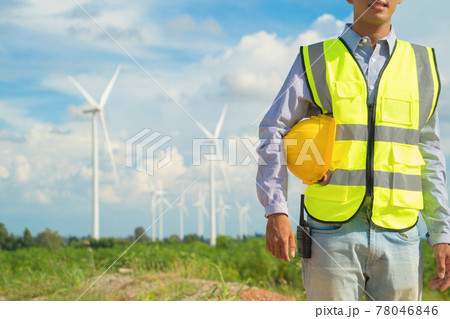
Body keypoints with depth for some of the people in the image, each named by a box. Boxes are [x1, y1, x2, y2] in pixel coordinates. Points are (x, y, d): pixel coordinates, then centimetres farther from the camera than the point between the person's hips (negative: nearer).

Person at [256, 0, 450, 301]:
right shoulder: (316, 62, 3)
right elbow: (273, 135, 1)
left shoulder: (420, 65, 10)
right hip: (332, 234, -2)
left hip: (399, 239, 2)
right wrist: (275, 214, -11)